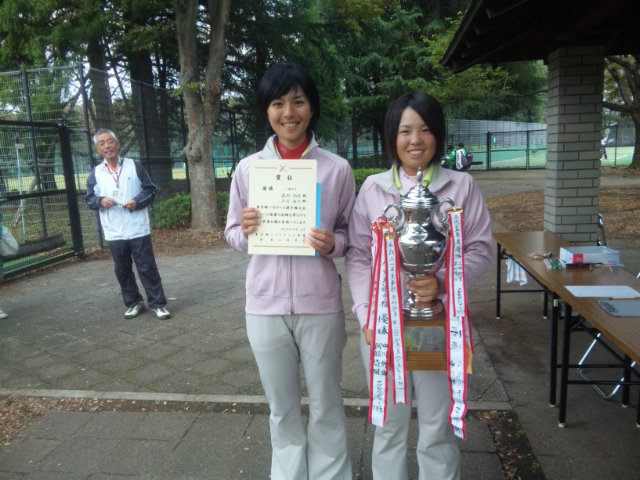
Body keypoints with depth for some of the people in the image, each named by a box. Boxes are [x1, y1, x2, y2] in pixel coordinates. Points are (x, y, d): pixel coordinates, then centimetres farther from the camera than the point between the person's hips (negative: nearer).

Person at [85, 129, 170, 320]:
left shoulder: (134, 166, 3)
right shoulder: (95, 173, 7)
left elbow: (150, 190, 5)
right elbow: (89, 199, 13)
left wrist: (137, 202, -12)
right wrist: (100, 201, -9)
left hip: (138, 229, -2)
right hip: (114, 232, 3)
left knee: (147, 267, 0)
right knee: (122, 270, 10)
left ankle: (157, 303, 8)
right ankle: (133, 303, 24)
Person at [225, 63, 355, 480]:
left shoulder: (337, 168, -3)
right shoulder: (248, 167, 1)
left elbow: (350, 234, 5)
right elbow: (232, 234, 9)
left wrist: (332, 243, -17)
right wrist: (245, 231, -14)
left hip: (320, 303, -1)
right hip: (266, 304, 2)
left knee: (327, 406, 14)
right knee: (282, 408, 18)